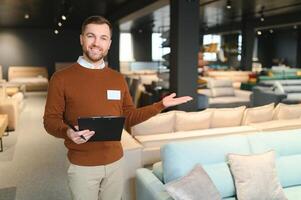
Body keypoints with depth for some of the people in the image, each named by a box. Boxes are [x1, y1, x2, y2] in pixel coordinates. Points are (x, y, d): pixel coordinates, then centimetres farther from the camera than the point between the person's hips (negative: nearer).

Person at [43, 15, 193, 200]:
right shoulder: (61, 78, -9)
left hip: (115, 162, 4)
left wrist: (161, 105, -1)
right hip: (82, 166, -3)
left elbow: (129, 118, 7)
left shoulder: (118, 79, 4)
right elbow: (51, 120, -6)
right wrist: (67, 132, -27)